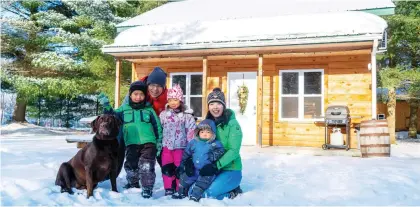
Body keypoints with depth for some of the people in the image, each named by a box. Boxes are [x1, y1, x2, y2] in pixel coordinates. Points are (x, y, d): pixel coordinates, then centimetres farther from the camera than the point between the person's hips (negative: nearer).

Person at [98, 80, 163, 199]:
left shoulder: (149, 109, 8)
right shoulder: (124, 109, 11)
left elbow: (157, 127, 9)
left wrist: (159, 142, 4)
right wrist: (107, 106, -3)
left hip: (148, 142, -2)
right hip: (132, 143, 2)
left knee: (146, 166, -11)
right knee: (131, 166, 8)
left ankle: (147, 188, 3)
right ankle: (132, 184, 33)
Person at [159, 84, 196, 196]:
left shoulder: (186, 115, -5)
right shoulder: (163, 114, 5)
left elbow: (191, 131, -5)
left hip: (180, 146, -3)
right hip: (166, 146, 3)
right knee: (166, 168, 4)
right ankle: (169, 189, 16)